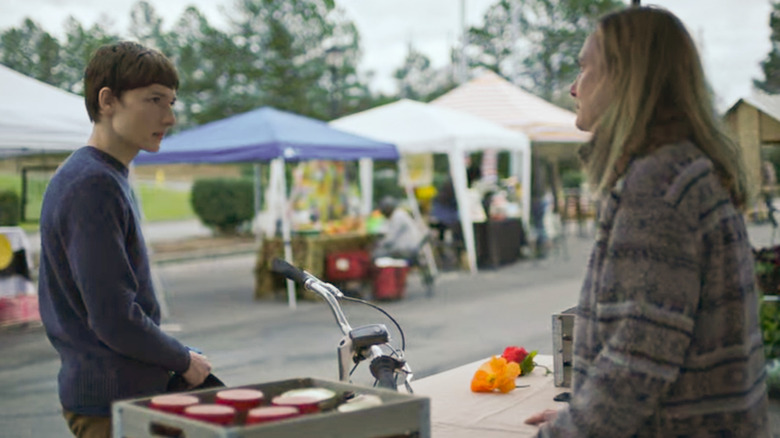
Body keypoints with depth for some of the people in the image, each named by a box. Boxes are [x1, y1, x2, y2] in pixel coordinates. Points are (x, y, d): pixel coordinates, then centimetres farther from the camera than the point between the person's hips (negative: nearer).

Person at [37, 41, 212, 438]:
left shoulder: (109, 178, 11)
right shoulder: (93, 186, -20)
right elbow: (115, 320, -24)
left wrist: (173, 359, 12)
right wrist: (185, 361, -10)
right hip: (115, 404, -10)